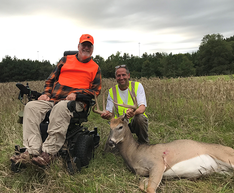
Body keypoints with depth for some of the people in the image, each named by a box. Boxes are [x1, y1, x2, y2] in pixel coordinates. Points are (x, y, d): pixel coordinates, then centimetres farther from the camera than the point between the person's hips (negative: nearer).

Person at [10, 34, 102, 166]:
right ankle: (32, 150, -30)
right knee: (31, 106, -22)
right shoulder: (66, 60, 23)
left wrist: (76, 93, -10)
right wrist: (46, 93, 5)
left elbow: (96, 90, 6)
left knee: (61, 107, -39)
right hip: (53, 99, 4)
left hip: (75, 102, -4)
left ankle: (49, 153, -38)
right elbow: (52, 78, 24)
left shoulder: (95, 68, 15)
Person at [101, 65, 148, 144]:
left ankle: (144, 144, -8)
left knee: (140, 117, -35)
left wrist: (134, 113, -39)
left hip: (136, 122, -1)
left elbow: (142, 107, -15)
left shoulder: (137, 86, -3)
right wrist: (106, 114, -26)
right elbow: (109, 112, 1)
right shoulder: (112, 91, 4)